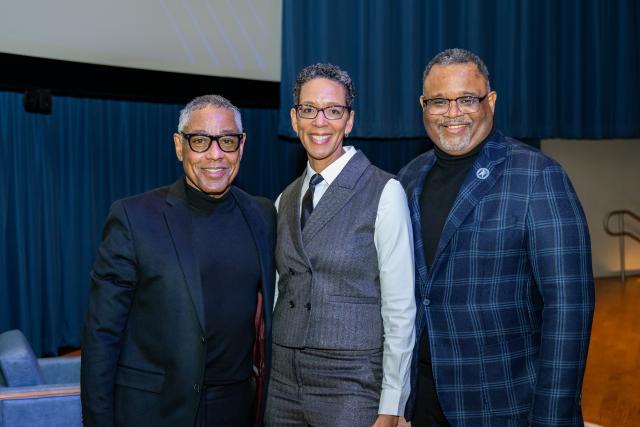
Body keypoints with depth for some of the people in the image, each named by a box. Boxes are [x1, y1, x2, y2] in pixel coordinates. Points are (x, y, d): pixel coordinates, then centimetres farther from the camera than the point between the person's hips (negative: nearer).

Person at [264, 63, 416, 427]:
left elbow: (400, 310, -11)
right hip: (283, 383, 5)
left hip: (352, 386, -5)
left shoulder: (384, 192, -10)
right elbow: (281, 296, 13)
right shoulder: (286, 199, 8)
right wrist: (265, 375, 10)